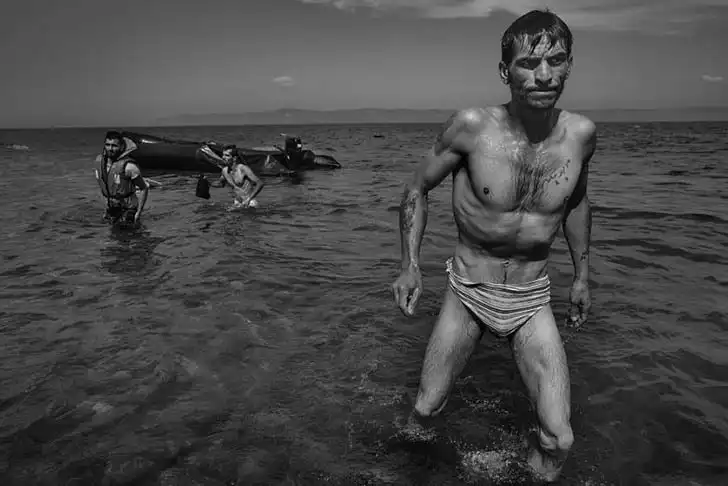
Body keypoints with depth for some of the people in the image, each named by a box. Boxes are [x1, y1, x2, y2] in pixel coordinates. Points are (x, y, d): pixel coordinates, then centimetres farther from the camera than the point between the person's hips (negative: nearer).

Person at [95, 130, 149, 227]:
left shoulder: (128, 166, -27)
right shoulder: (100, 160, -7)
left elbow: (145, 188, -18)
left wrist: (139, 212, -18)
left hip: (128, 210, -6)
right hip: (111, 208, 6)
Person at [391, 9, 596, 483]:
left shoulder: (581, 133, -10)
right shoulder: (471, 127, -19)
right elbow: (418, 187, -4)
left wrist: (583, 274, 14)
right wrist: (410, 264, -13)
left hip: (532, 300, 2)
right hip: (467, 292, -1)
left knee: (559, 440, -5)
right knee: (425, 410, 9)